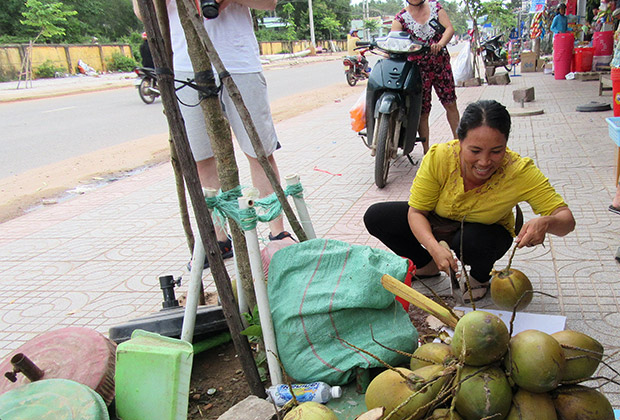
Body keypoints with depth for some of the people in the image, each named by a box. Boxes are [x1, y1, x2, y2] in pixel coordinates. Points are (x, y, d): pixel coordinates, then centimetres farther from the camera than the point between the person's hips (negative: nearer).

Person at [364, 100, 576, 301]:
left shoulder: (520, 171, -32)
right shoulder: (439, 157, -31)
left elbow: (567, 219, -30)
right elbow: (416, 212, -21)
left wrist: (545, 223, -55)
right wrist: (434, 247, -40)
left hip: (486, 232, -2)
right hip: (437, 224, 2)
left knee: (473, 241, -37)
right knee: (375, 217, -13)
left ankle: (480, 276, 3)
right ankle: (426, 266, 13)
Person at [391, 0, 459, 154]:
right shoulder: (401, 17, -3)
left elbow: (449, 28, -5)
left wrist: (440, 44, -25)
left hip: (442, 64, 3)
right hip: (419, 69, -2)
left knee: (451, 105, 8)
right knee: (423, 111, 0)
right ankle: (426, 150, 9)